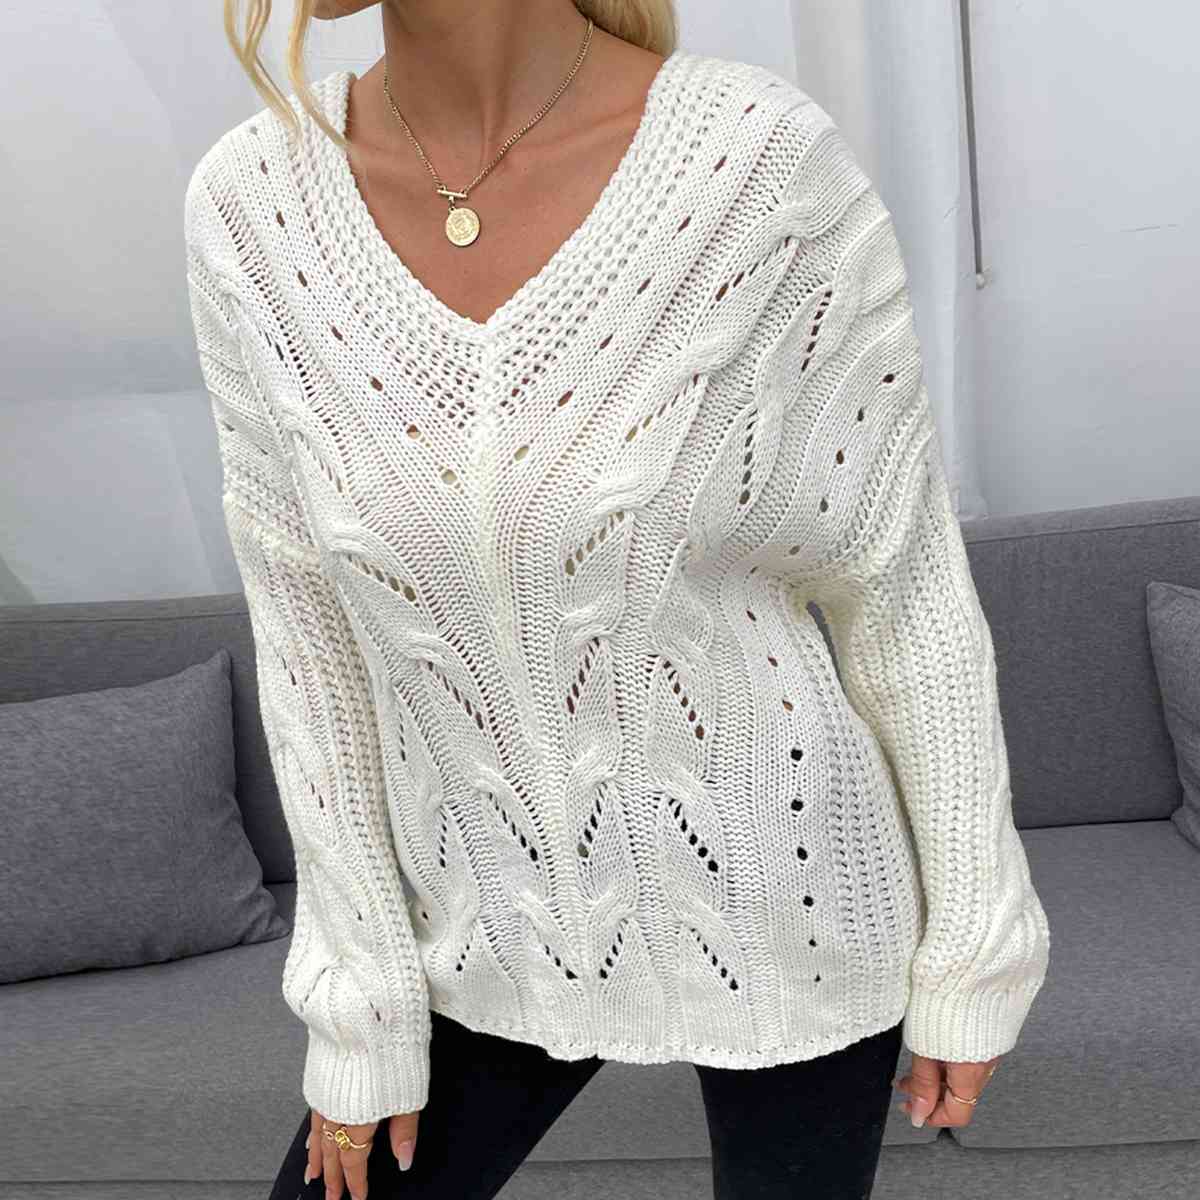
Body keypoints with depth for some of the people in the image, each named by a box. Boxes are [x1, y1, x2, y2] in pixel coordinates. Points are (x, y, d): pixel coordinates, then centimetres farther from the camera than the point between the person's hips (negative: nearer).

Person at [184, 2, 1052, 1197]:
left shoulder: (766, 160, -21)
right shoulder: (250, 207, -11)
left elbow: (904, 587, -11)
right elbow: (311, 634, -4)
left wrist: (969, 953, -1)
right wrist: (360, 1004, 1)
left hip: (783, 896, -2)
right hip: (507, 920, 3)